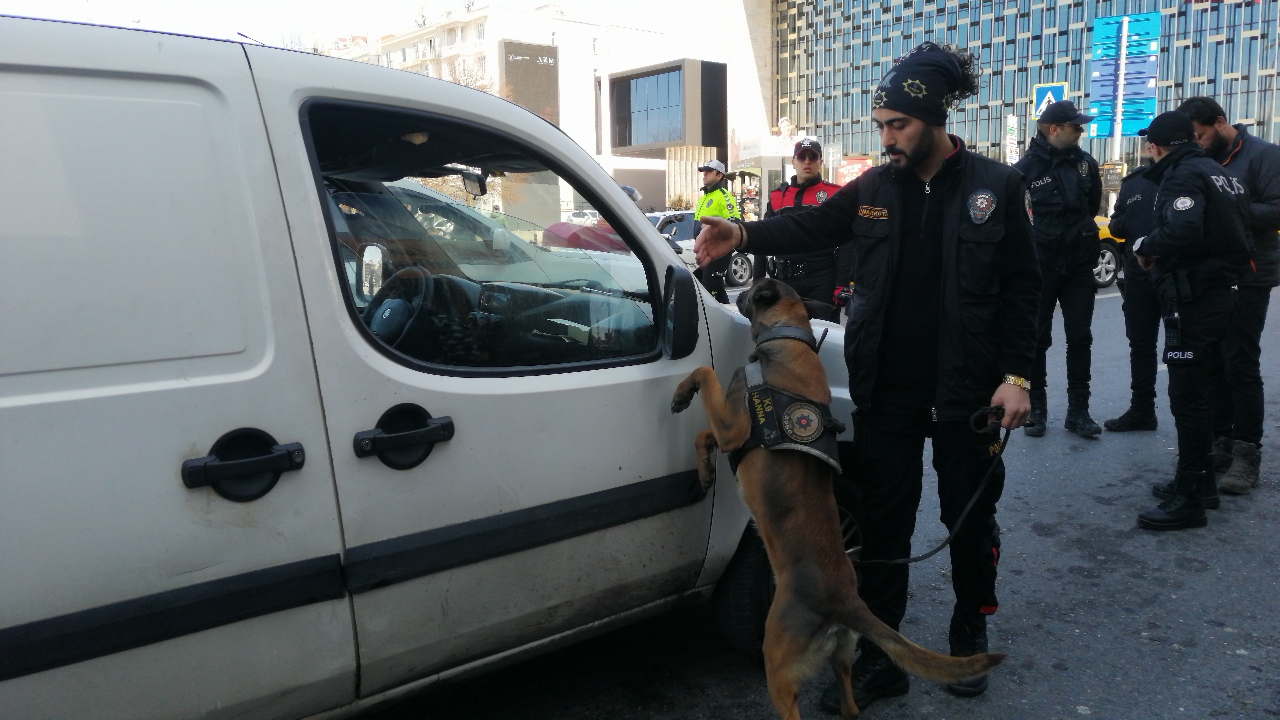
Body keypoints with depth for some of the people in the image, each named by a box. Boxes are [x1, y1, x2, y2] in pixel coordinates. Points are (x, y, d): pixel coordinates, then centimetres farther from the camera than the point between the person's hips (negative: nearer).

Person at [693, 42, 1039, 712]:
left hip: (966, 393, -2)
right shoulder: (874, 188, 4)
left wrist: (1015, 376, -9)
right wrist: (745, 234, -15)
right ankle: (878, 659, 21)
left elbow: (1021, 288, -3)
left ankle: (969, 636, 38)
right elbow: (812, 226, 3)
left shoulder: (997, 187, -4)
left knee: (970, 518, 15)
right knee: (881, 526, 8)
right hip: (886, 393, 3)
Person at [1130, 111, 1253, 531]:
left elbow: (1183, 232, -29)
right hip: (1217, 295, 10)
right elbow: (1232, 232, 21)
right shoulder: (1218, 173, 18)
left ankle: (1189, 500, -1)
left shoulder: (1183, 175, -12)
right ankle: (1199, 480, 29)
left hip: (1192, 303, -10)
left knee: (1186, 397, -6)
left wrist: (1145, 247, -11)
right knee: (1195, 393, 18)